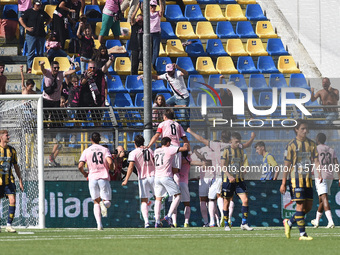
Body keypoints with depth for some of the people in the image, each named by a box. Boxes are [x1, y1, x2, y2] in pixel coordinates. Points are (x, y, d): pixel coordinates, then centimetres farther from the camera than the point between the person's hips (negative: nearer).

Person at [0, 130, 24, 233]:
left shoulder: (12, 150, 8)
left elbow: (16, 166, 15)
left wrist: (20, 181, 13)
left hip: (9, 180, 2)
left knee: (12, 200, -12)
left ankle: (9, 225, -7)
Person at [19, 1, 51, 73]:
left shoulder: (42, 12, 13)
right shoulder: (29, 12, 1)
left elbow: (49, 19, 28)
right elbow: (20, 19, 1)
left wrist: (45, 25, 12)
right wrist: (26, 28, -7)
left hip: (41, 34, 4)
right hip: (31, 35, -4)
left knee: (40, 52, 5)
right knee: (31, 52, -8)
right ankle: (30, 68, -6)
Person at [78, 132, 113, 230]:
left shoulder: (86, 151, 6)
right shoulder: (105, 150, 5)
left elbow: (80, 166, -3)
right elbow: (110, 162, -12)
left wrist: (84, 173, 18)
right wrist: (109, 169, 10)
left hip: (92, 178, 1)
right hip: (104, 178, -1)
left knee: (96, 203, 9)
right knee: (108, 202, 6)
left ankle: (99, 223, -9)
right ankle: (104, 204, -33)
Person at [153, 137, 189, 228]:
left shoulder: (156, 151, 15)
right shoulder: (169, 149, -3)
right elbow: (185, 148, -5)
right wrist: (186, 145, 20)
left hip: (157, 177, 6)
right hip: (166, 177, -6)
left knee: (158, 199, 10)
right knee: (178, 196, 4)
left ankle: (157, 221, 2)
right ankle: (169, 215, -9)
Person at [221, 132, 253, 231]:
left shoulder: (241, 151, 11)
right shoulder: (226, 151, -4)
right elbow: (222, 165, -11)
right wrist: (229, 175, -23)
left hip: (239, 179, 4)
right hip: (228, 180, -4)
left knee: (245, 200, -9)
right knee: (227, 201, 3)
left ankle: (244, 223, -5)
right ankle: (226, 224, 14)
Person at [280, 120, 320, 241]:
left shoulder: (311, 144, 9)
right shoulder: (292, 145, -4)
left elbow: (315, 160, 5)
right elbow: (287, 165, -3)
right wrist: (283, 183, -4)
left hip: (308, 179, 5)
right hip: (296, 178, -5)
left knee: (308, 206, 6)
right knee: (300, 205, -9)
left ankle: (289, 222, 26)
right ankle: (302, 234, -7)